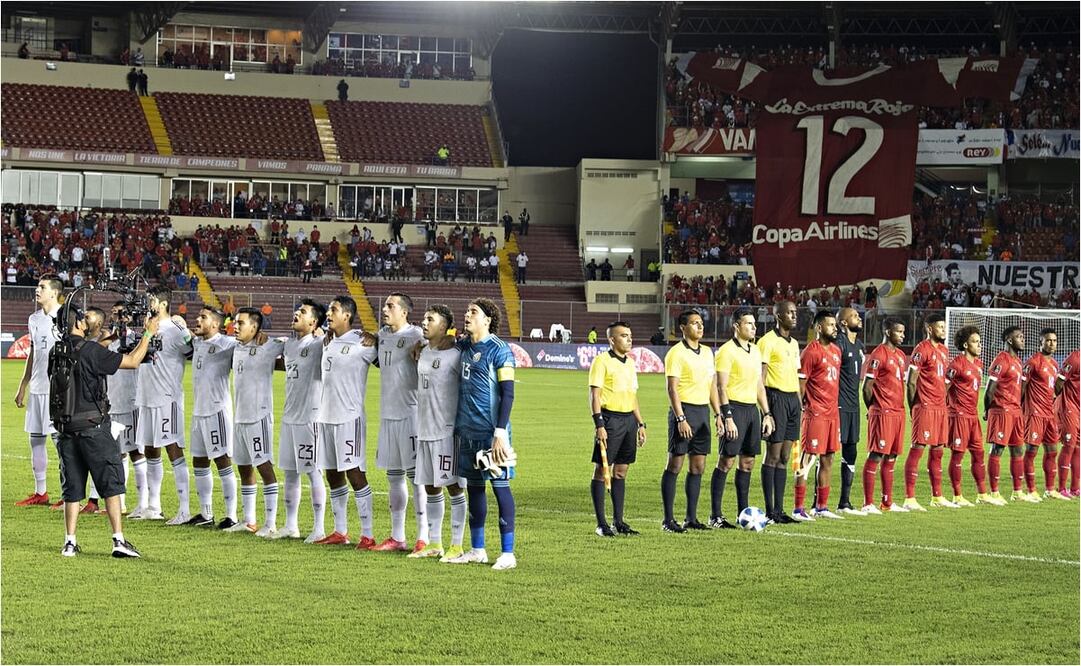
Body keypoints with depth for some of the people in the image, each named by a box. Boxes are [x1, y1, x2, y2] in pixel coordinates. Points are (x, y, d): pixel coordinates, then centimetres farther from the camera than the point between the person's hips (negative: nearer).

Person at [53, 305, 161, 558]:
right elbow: (132, 362, -10)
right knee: (111, 483, 1)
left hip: (65, 429, 6)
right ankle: (119, 540, -4)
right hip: (92, 427, -6)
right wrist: (148, 333, 3)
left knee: (72, 488, 11)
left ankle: (70, 542, 10)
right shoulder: (90, 351, -13)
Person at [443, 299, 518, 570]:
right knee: (473, 486, 12)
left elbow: (507, 392, -13)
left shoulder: (499, 350, -10)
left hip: (491, 431, -7)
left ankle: (507, 553, 0)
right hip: (466, 430, 7)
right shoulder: (463, 346, 12)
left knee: (500, 486, -3)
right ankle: (477, 550, 20)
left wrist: (500, 431, -18)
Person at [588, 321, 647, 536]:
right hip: (610, 418, -7)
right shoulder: (602, 361, -6)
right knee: (602, 470, -3)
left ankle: (618, 521, 15)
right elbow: (594, 395, -11)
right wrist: (599, 424, -19)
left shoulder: (630, 363, 16)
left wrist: (640, 424, 19)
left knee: (621, 471, 10)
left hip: (629, 419, 7)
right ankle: (601, 523, -1)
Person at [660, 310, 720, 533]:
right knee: (675, 465, -5)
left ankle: (691, 518, 13)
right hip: (684, 410, -7)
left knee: (698, 466, 7)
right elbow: (672, 389, -14)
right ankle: (668, 520, -2)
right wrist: (681, 419, -20)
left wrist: (718, 414, 13)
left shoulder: (707, 352, 14)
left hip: (703, 410, 7)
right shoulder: (676, 353, -9)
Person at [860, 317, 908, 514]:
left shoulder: (901, 355, 16)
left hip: (898, 412, 8)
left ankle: (887, 503, 16)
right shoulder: (878, 355, -11)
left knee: (891, 458, 11)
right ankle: (868, 504, -5)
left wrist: (901, 407, 15)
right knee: (876, 457, -7)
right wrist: (873, 409, -2)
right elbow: (867, 387, -10)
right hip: (883, 413, -8)